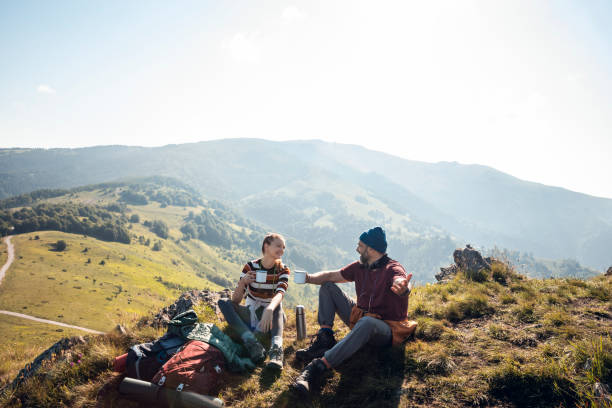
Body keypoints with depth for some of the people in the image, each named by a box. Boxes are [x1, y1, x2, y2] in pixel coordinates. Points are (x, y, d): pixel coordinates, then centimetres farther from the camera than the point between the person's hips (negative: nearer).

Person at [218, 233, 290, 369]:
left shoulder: (283, 270, -7)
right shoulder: (250, 266, -8)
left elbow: (280, 293, -28)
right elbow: (236, 301, -12)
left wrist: (269, 310, -50)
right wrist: (242, 283, -33)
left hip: (272, 317, -1)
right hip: (250, 316, 1)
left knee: (277, 306, -33)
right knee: (223, 302, -23)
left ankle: (276, 348, -53)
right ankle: (252, 343, -41)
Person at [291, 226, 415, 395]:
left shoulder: (392, 269, -18)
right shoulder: (360, 267, 4)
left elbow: (399, 281, -42)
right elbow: (332, 276, 8)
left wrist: (402, 288, -67)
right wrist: (310, 278, -11)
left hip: (385, 329, -8)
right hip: (359, 316, 8)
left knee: (366, 323, -44)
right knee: (328, 287, 6)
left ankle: (320, 365, -47)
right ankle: (325, 339, -11)